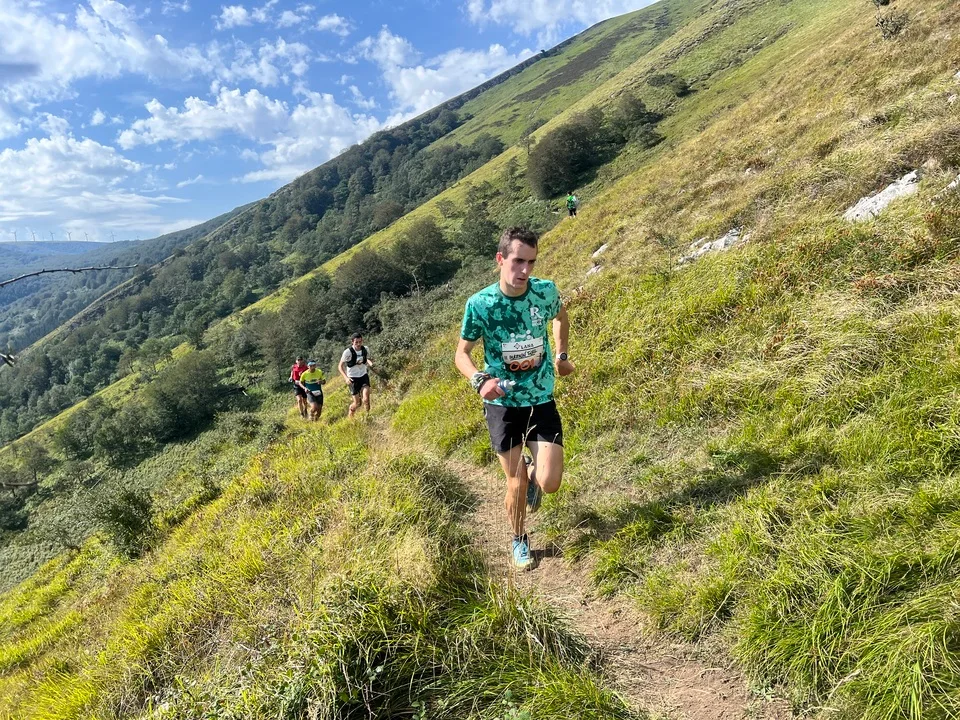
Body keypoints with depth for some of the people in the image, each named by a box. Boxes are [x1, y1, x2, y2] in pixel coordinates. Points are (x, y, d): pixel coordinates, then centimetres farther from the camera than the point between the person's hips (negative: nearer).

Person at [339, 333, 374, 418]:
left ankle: (368, 415, 2)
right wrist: (346, 378, -25)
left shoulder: (365, 349, -6)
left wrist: (370, 364, -8)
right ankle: (350, 418, 25)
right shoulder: (348, 352, -18)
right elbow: (341, 366, -11)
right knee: (357, 403, -1)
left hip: (364, 376, 3)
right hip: (353, 378, -2)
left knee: (366, 399, -19)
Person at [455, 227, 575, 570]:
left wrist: (561, 355, 12)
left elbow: (561, 317, 15)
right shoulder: (479, 303, -16)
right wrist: (480, 380, -24)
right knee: (517, 483, 3)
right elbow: (461, 353, -6)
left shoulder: (546, 291, -10)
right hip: (502, 404, -1)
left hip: (541, 400, 2)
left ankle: (532, 472, 31)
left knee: (549, 484, -8)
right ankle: (519, 540, 33)